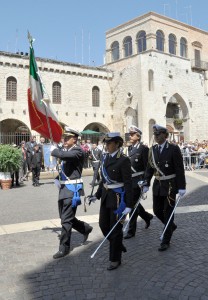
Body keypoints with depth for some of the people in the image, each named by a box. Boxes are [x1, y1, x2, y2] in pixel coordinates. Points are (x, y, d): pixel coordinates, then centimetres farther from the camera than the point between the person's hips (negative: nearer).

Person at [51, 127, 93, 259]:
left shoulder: (78, 150, -13)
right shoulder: (65, 150, 13)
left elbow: (63, 155, -32)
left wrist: (55, 151, -12)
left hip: (72, 189, -9)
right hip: (64, 188, 9)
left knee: (66, 220, -4)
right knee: (66, 217, 17)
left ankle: (64, 248, 9)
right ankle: (86, 228, 36)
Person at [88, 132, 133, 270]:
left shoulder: (124, 160, -14)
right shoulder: (105, 158, 7)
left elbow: (128, 184, -15)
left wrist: (128, 205, -17)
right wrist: (97, 195, 15)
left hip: (117, 198, -7)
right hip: (106, 196, 7)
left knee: (115, 228, 4)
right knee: (103, 224, 15)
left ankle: (115, 259, 22)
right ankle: (118, 245, 41)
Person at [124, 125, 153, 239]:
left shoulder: (143, 149, -11)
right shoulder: (129, 148, 11)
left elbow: (147, 167, -12)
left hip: (137, 182, -7)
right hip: (129, 181, 7)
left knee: (133, 204, -2)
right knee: (133, 203, 17)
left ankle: (131, 230, 11)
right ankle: (147, 216, 42)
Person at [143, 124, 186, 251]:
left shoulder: (174, 149, -12)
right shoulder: (153, 149, 4)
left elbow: (179, 169, -13)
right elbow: (149, 168, 7)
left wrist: (181, 187, -15)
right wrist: (146, 184, 3)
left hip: (170, 185, -5)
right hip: (157, 184, 6)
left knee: (168, 212, 2)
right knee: (157, 210, 13)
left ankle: (166, 241, 15)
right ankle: (171, 226, 41)